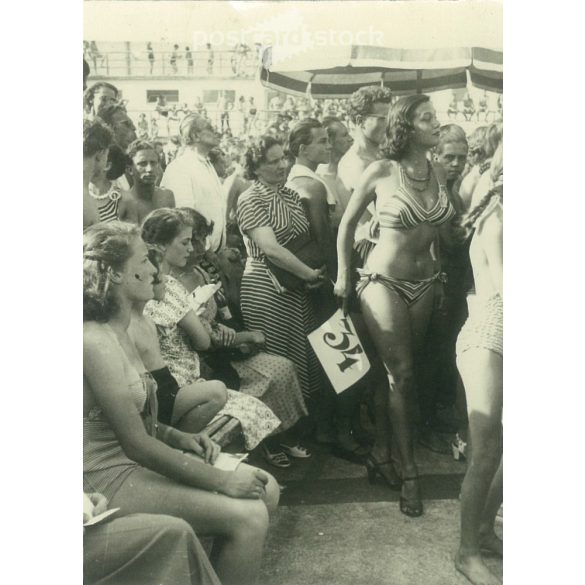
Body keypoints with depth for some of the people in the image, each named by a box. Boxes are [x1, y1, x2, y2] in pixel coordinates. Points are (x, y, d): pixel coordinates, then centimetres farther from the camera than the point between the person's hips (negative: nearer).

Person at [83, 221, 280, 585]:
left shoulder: (117, 332, 9)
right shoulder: (95, 341, -21)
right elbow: (136, 444, -22)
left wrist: (179, 437, -2)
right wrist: (221, 480, -17)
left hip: (134, 461, 9)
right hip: (109, 479, -9)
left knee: (265, 490, 2)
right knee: (249, 517, -20)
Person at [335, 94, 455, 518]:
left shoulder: (439, 173, 2)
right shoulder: (381, 172, -10)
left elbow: (447, 225, 11)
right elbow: (348, 223, -1)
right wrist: (343, 274, 0)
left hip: (425, 282, 5)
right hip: (384, 280, -5)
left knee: (402, 373, 14)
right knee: (401, 375, -5)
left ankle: (384, 446, 32)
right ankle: (409, 472, 5)